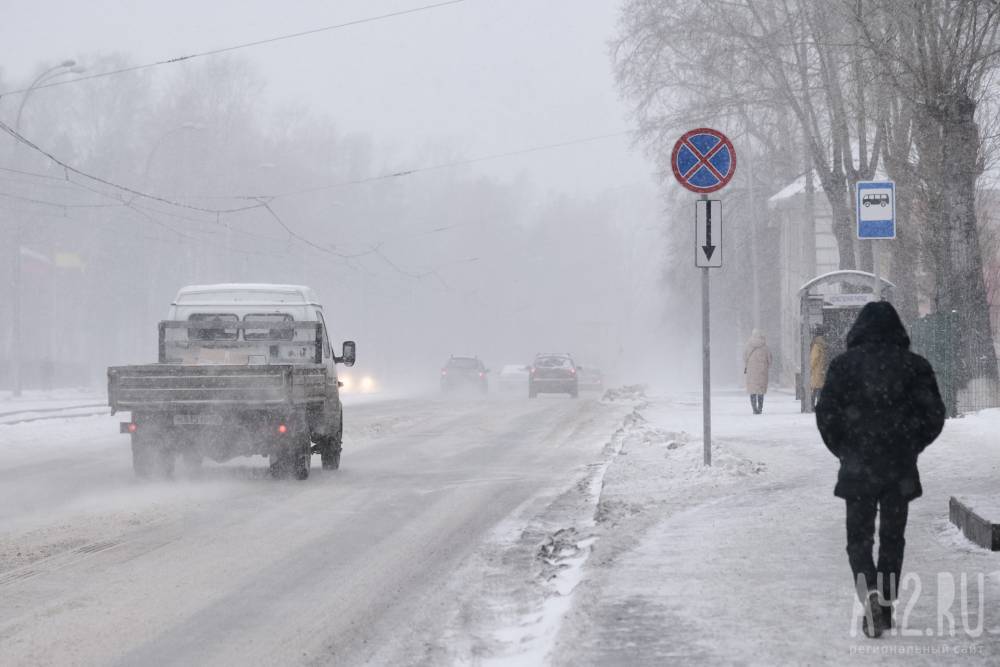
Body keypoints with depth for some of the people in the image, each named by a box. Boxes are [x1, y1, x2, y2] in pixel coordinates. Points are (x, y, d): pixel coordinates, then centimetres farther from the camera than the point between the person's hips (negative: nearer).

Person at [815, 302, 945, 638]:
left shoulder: (844, 364, -4)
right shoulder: (914, 365, 0)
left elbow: (826, 414, -6)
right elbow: (935, 415, 0)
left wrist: (843, 450, 9)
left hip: (858, 469, -2)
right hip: (901, 471, 2)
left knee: (859, 538, 6)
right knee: (892, 538, 14)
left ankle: (871, 592, -19)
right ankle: (886, 608, 16)